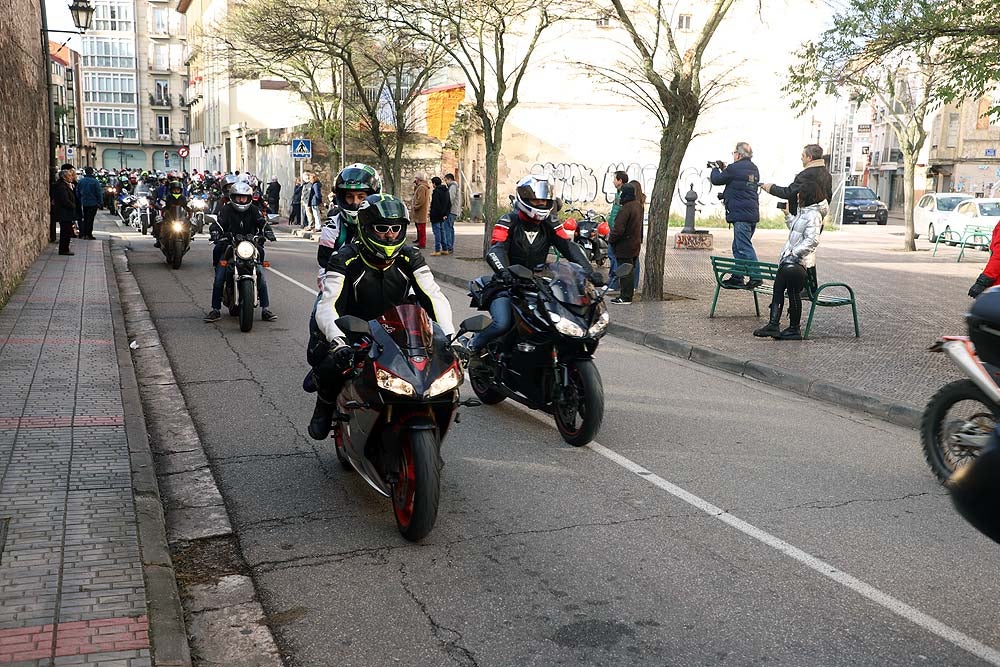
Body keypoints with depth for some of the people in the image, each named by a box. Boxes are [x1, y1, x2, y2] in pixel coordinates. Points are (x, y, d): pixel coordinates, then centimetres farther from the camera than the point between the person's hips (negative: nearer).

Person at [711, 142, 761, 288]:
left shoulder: (735, 168, -11)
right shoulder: (754, 169, 15)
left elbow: (717, 180, -1)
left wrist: (715, 169, 19)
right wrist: (724, 169, 27)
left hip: (740, 214, -9)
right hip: (753, 214, 9)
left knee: (745, 248, -10)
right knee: (738, 247, 16)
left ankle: (756, 277, -15)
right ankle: (737, 277, 21)